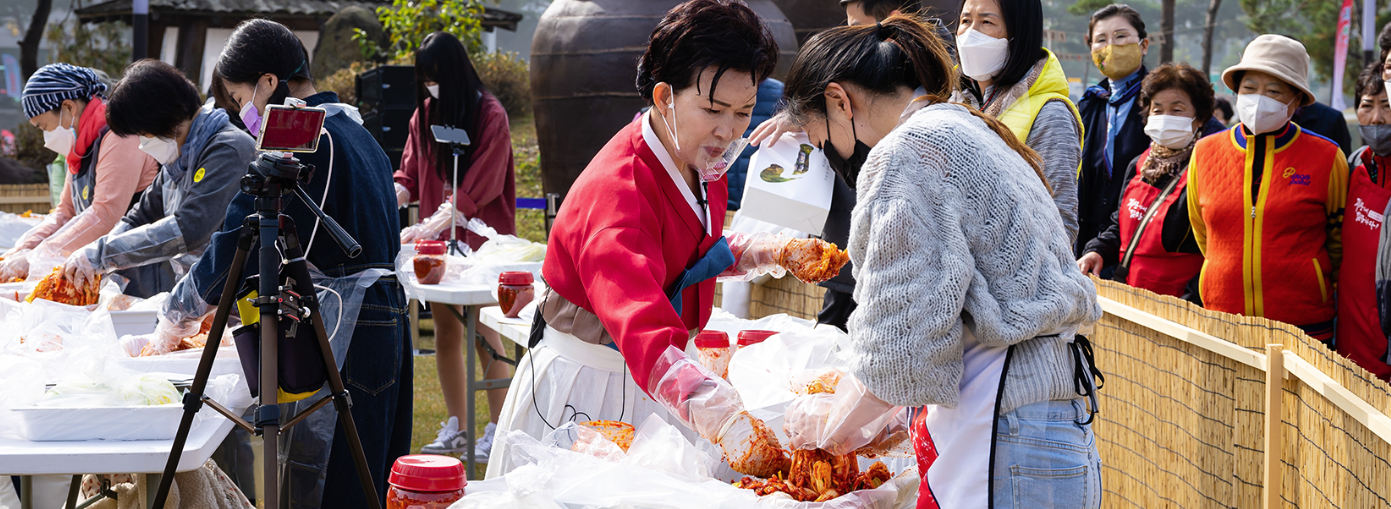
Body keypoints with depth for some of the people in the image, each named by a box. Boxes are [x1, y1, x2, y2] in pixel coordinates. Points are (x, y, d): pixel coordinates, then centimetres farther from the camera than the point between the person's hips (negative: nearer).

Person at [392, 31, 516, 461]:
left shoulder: (491, 117, -11)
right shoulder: (425, 114, 8)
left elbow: (476, 188, -17)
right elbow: (410, 175, 10)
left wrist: (427, 226, -23)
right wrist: (390, 200, -13)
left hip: (481, 236, -6)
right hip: (440, 239, 6)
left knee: (483, 331, -6)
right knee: (445, 330, 7)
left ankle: (498, 427, 3)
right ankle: (455, 427, 16)